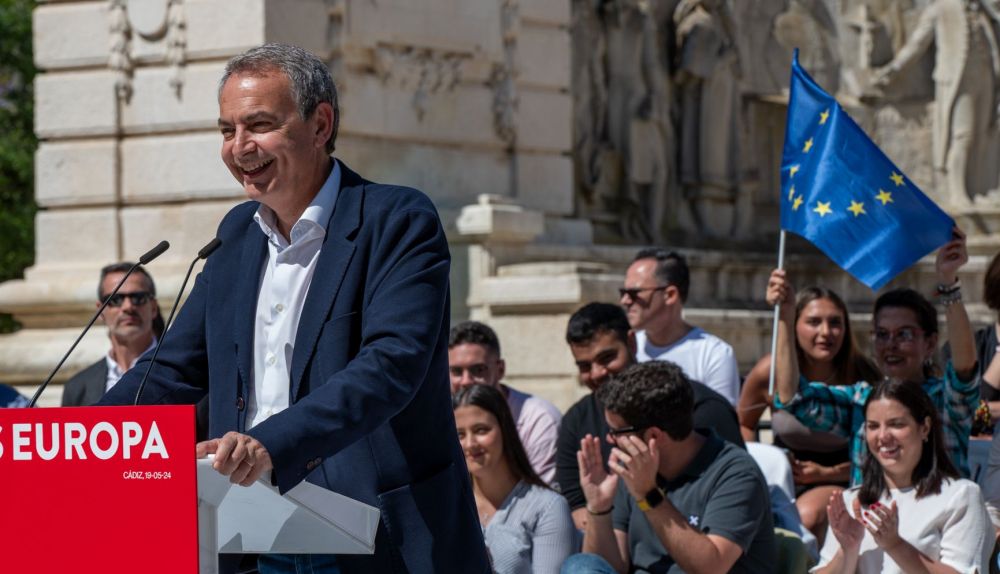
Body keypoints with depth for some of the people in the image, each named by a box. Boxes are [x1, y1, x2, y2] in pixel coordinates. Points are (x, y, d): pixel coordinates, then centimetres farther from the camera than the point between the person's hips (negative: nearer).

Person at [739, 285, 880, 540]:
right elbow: (742, 424, 12)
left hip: (838, 480, -2)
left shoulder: (862, 377, -13)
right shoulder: (769, 372, -8)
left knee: (809, 514, -35)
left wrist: (827, 473, -15)